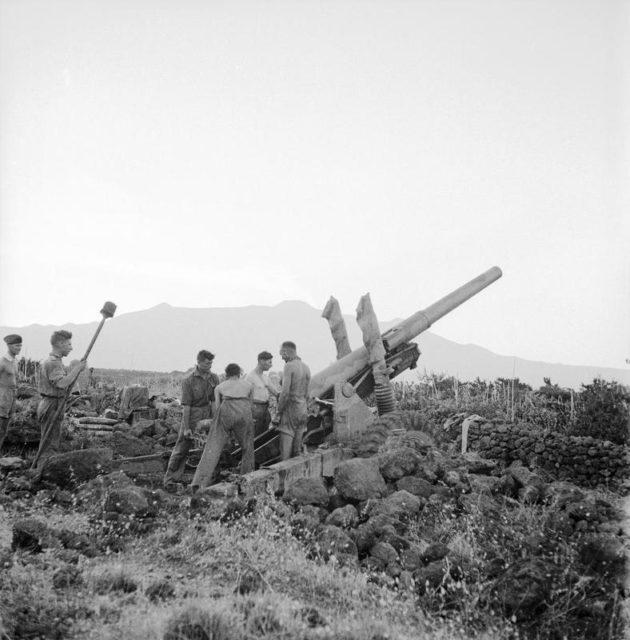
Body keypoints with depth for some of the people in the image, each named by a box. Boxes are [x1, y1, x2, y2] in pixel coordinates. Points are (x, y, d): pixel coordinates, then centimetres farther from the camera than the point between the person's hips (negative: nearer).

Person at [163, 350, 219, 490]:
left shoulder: (214, 378, 0)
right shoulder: (188, 380, -13)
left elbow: (214, 401, 4)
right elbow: (186, 405, -13)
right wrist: (186, 428, -14)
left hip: (207, 416, 5)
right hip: (192, 416, -4)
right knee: (181, 448, 1)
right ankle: (170, 479, 10)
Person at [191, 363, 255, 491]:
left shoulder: (219, 387, 29)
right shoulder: (249, 385, 30)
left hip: (226, 410, 0)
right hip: (243, 412, 0)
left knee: (213, 448, -2)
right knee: (247, 447, 19)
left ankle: (200, 483, -14)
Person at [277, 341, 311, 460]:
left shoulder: (289, 366, -14)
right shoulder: (306, 368, 9)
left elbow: (285, 392, -20)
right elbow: (306, 394, 11)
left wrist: (279, 410, -10)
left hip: (290, 409, -7)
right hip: (303, 410, 7)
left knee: (285, 447, -4)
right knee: (297, 445, 12)